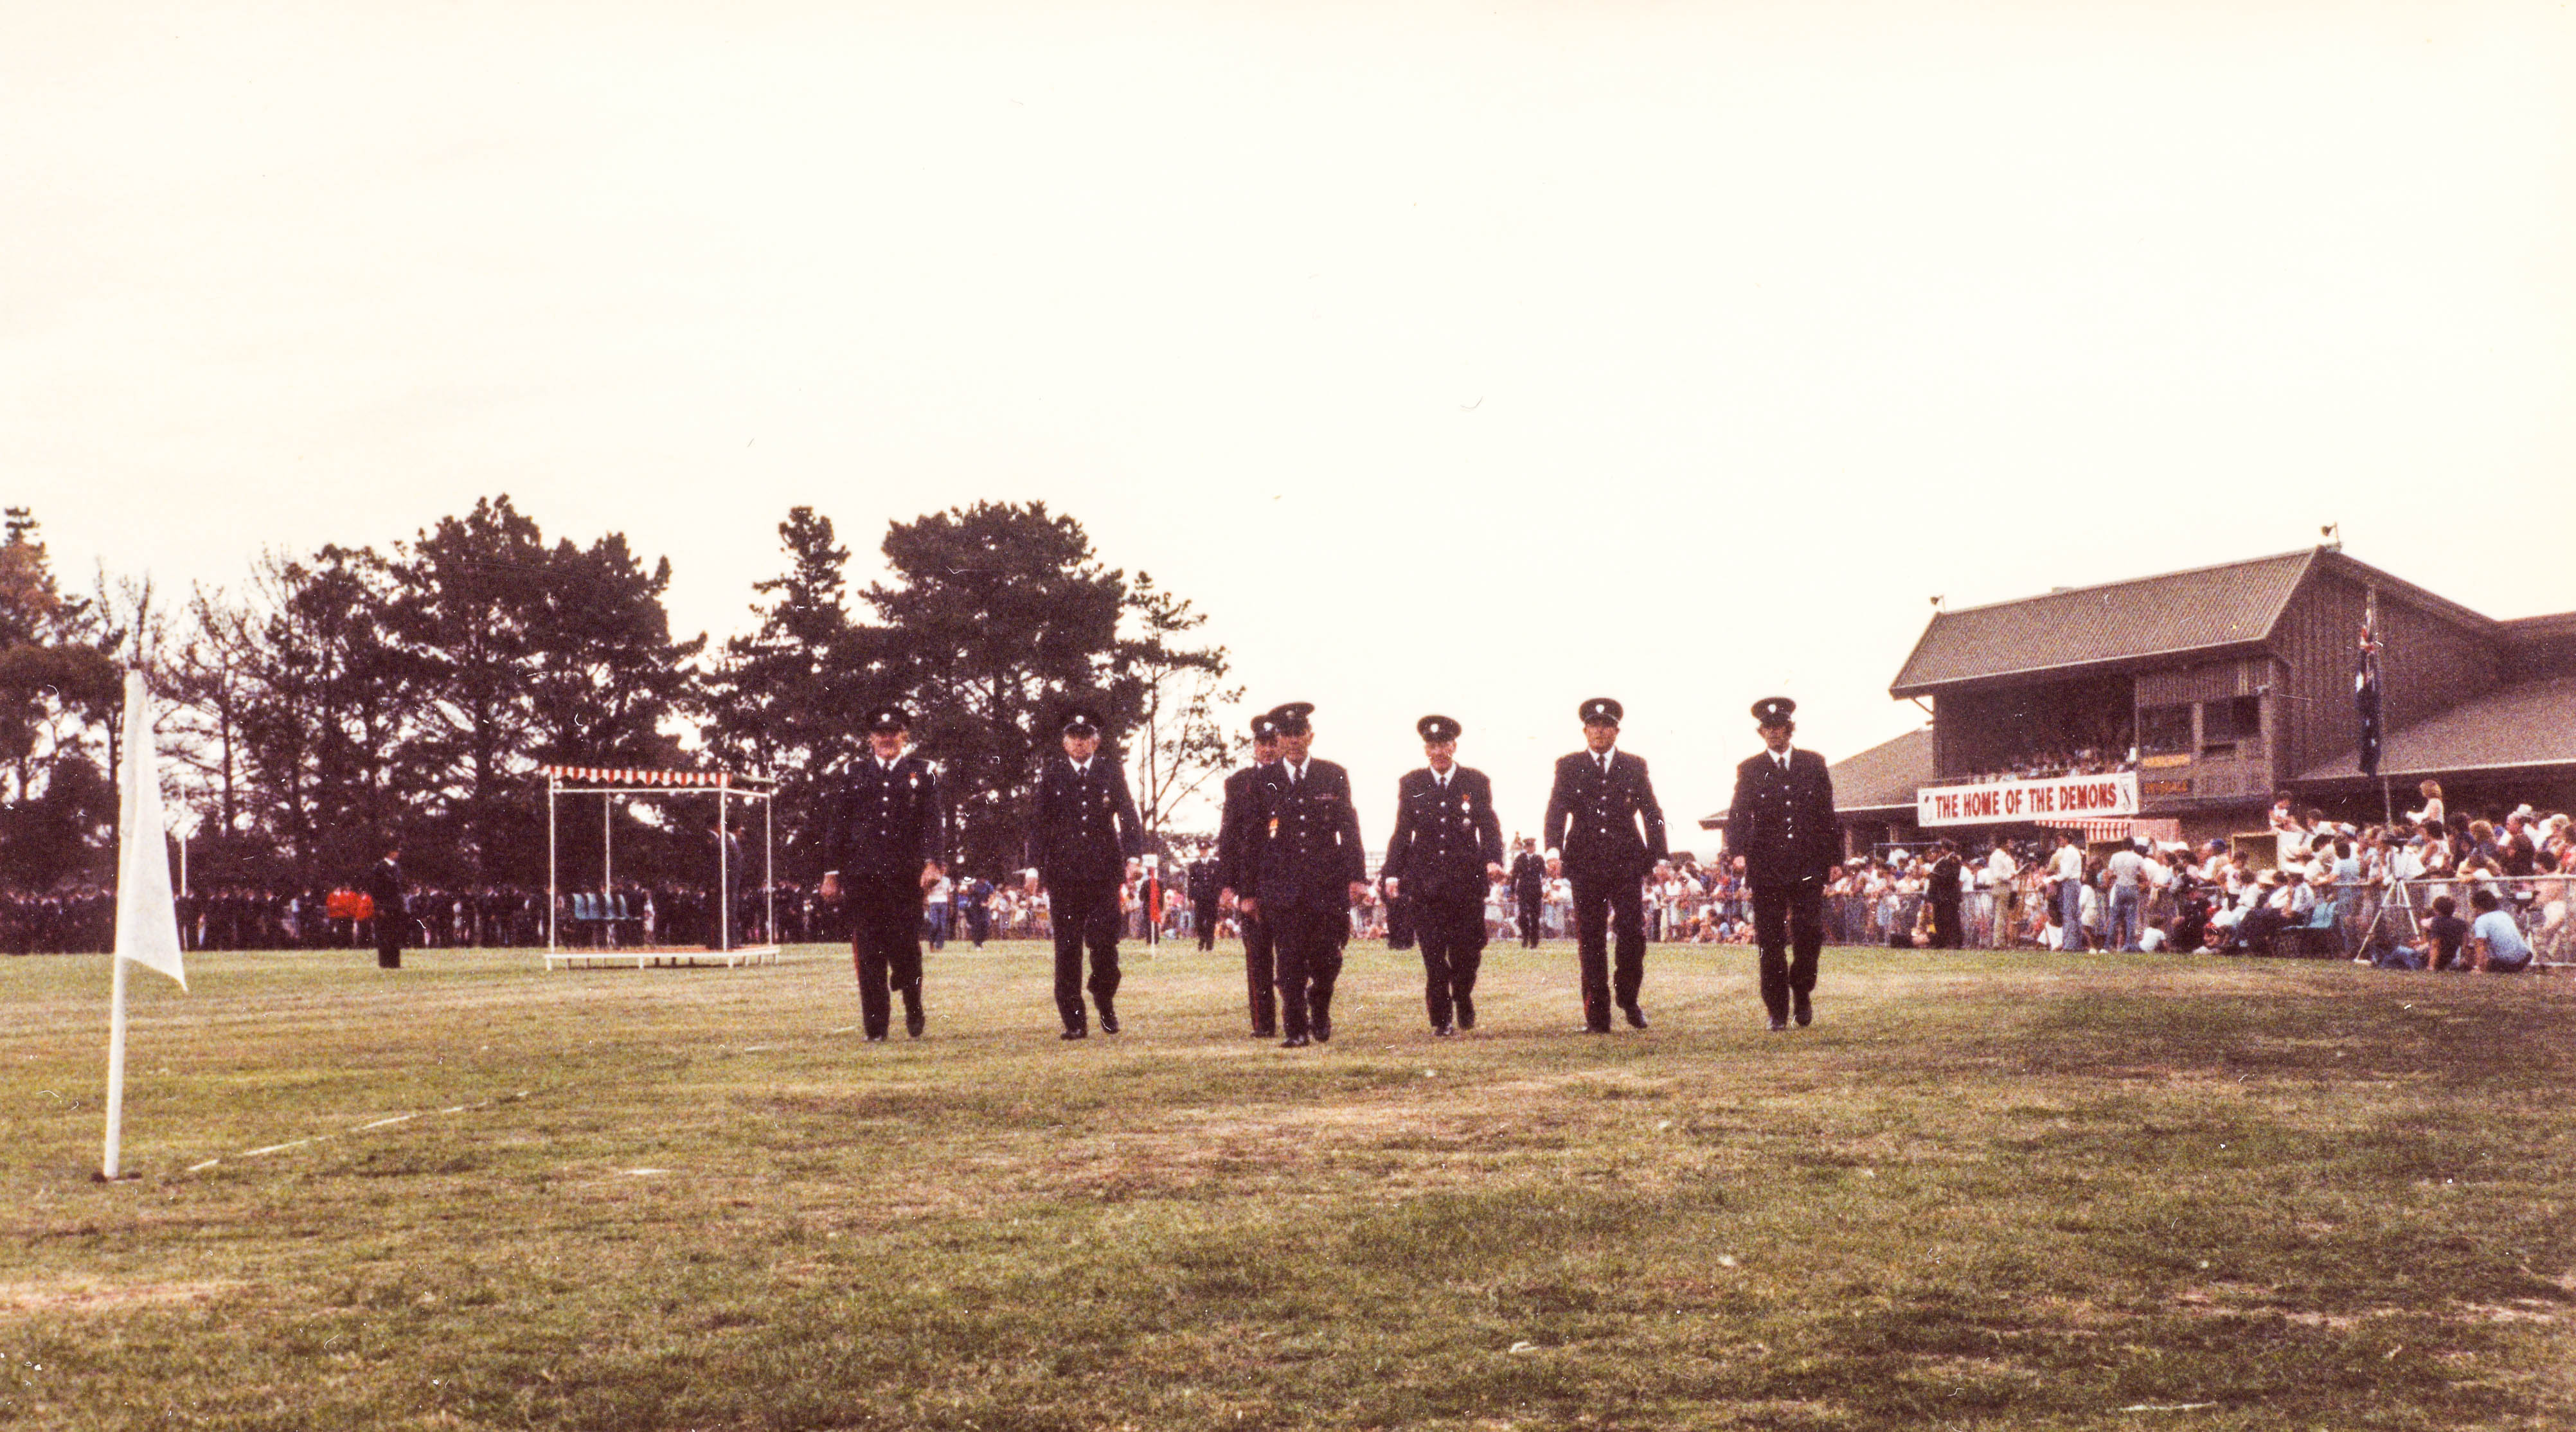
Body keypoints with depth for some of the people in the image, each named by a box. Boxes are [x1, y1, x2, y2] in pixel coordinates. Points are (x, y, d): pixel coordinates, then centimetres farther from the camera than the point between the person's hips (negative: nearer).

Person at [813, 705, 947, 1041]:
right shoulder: (854, 773, 13)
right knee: (869, 951, -1)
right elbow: (836, 825, 11)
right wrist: (832, 872, 4)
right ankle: (875, 1026, 4)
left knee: (906, 946, -1)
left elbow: (935, 821, 0)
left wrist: (933, 862, -15)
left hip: (906, 875, -1)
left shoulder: (923, 773, 8)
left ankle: (913, 1006, 26)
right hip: (862, 876, 1)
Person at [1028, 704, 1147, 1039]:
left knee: (1105, 940, -5)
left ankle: (1105, 999, 20)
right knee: (1067, 945, 0)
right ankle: (1074, 1020, 5)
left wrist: (1133, 855, -9)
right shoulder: (1050, 774, 9)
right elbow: (1039, 822, 7)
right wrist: (1036, 866, -2)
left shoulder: (1112, 772, 10)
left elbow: (1128, 816, 5)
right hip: (1063, 870, 0)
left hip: (1104, 869, 0)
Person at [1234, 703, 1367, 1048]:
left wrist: (1357, 876, -7)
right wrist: (1249, 891, 4)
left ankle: (1320, 1012, 29)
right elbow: (1253, 838, 8)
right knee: (1290, 964, -6)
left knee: (1328, 961, 3)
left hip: (1327, 885, 1)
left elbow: (1349, 829, 4)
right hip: (1282, 886, 0)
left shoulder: (1334, 776, 9)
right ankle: (1296, 1029, 2)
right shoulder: (1263, 781, 8)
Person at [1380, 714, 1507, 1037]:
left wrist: (1493, 859, -17)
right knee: (1433, 955, -3)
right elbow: (1402, 832, 9)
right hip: (1424, 882, 0)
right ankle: (1441, 1019, 7)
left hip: (1467, 880, 0)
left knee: (1467, 952, 1)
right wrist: (1392, 873, -1)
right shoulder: (1411, 784, 9)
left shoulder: (1476, 782, 6)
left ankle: (1463, 998, 30)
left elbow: (1489, 826, 1)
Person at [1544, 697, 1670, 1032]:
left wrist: (1660, 855, 0)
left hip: (1627, 860, 1)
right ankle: (1597, 1014, 4)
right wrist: (1553, 848, -17)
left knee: (1633, 933, -5)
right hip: (1585, 863, -1)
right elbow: (1557, 810, -1)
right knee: (1590, 939, 0)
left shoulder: (1634, 766, 13)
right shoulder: (1568, 766, 10)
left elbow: (1652, 813, 11)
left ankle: (1628, 998, 18)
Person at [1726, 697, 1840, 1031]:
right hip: (1766, 866, -1)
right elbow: (1738, 815, -2)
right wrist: (1738, 851, -20)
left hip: (1808, 865, 1)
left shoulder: (1813, 764, 10)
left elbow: (1827, 814, 12)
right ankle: (1777, 1011, 8)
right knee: (1771, 942, 0)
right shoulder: (1750, 769, 7)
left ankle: (1802, 993, 18)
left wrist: (1834, 859, 8)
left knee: (1810, 933, -7)